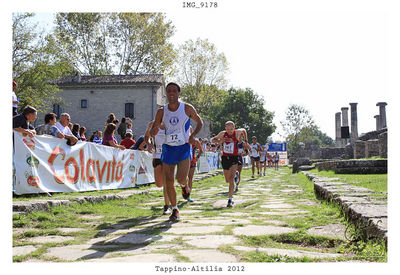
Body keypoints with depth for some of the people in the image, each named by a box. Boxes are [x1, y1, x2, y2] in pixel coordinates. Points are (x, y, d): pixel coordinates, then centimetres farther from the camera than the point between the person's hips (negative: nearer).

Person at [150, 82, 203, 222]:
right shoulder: (161, 111, 3)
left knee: (181, 178, -16)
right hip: (168, 148, 2)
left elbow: (199, 122, 10)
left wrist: (193, 135, -8)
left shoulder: (187, 108, -2)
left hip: (183, 147, -2)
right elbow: (153, 129, 8)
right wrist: (153, 132, -18)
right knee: (169, 181, 0)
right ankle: (175, 210, 16)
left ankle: (184, 185, 24)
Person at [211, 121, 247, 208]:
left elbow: (244, 130, 15)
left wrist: (245, 140, 16)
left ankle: (230, 199, -19)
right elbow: (213, 140, 8)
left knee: (231, 179, -19)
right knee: (227, 180, 16)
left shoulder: (237, 132, -7)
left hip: (234, 158, -3)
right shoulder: (222, 134, -2)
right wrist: (220, 141, -10)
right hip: (225, 158, 4)